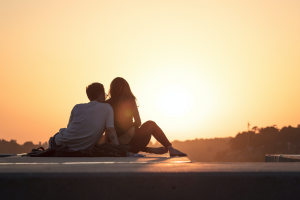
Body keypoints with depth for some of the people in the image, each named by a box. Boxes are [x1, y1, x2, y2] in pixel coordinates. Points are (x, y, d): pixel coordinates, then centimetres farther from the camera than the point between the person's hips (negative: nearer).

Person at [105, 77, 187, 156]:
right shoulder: (129, 101, -4)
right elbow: (138, 122, 1)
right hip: (131, 141, -3)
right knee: (150, 124, 24)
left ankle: (151, 150, 34)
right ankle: (171, 149, 22)